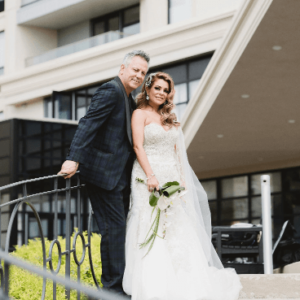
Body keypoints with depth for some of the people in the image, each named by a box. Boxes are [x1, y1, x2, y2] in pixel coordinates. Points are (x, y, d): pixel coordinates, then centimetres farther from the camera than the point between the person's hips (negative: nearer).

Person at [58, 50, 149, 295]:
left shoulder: (130, 101, 18)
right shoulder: (111, 91, -11)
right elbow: (88, 123, -22)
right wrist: (74, 159, -33)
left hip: (120, 176, 10)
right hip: (104, 173, -10)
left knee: (119, 230, 12)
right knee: (114, 229, -10)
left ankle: (118, 287, 19)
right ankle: (114, 288, -5)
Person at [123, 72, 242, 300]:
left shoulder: (170, 118, 21)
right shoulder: (141, 114, 1)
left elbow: (177, 151, 18)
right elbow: (138, 146, -10)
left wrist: (182, 179, 8)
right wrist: (150, 175, -20)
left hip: (172, 178, 6)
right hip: (150, 176, -6)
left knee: (177, 233, 2)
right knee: (151, 229, -11)